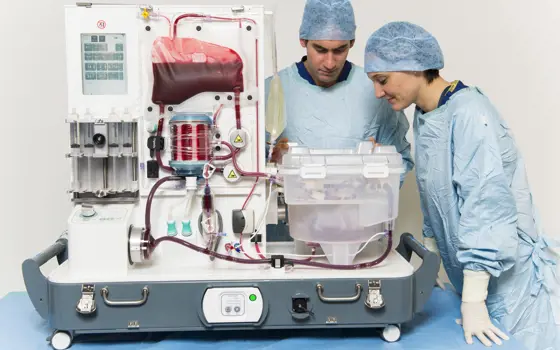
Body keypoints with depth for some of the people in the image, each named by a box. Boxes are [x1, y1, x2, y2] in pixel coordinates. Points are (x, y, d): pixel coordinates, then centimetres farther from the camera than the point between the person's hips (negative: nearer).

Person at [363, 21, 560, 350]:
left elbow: (487, 204, -27)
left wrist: (473, 299, -27)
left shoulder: (469, 114, -23)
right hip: (466, 270, 8)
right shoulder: (424, 116, 3)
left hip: (507, 273, -8)